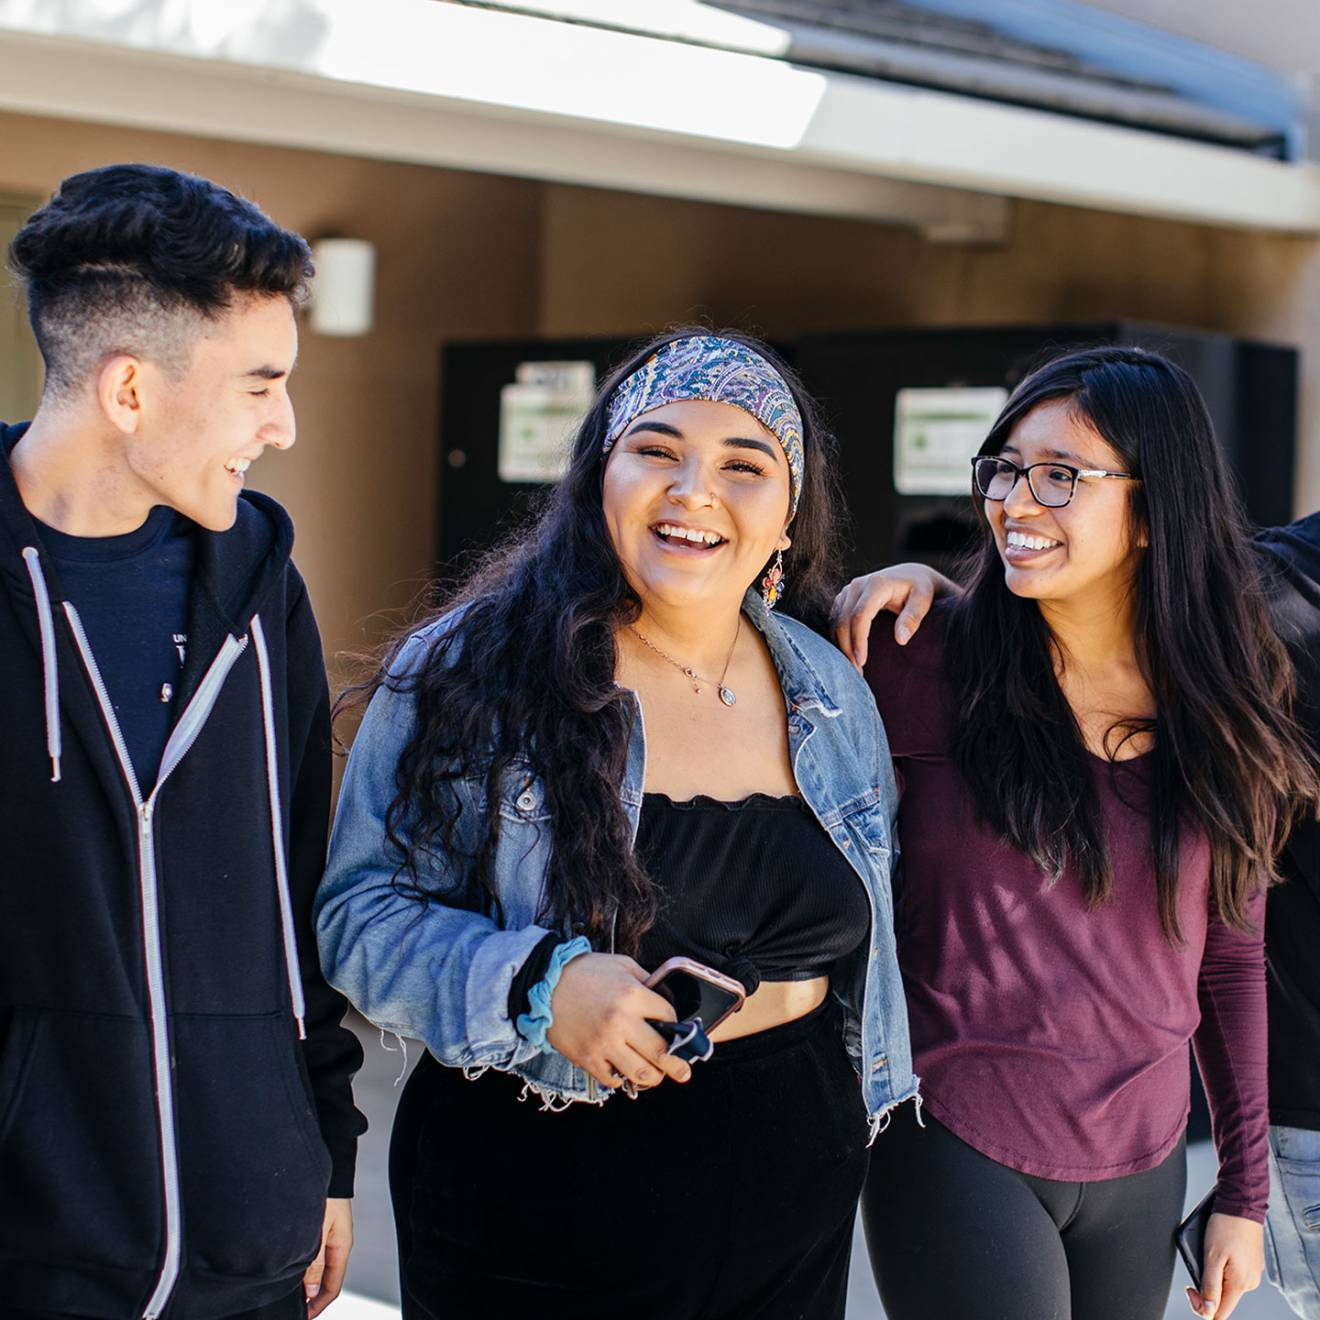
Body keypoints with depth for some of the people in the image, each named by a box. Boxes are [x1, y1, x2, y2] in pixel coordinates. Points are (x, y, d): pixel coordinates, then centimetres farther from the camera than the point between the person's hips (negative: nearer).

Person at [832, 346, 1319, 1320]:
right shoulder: (935, 665, -10)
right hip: (960, 1154, -3)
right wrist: (882, 591, -14)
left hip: (1141, 1168, 3)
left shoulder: (1225, 718, 0)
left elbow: (1229, 963, 7)